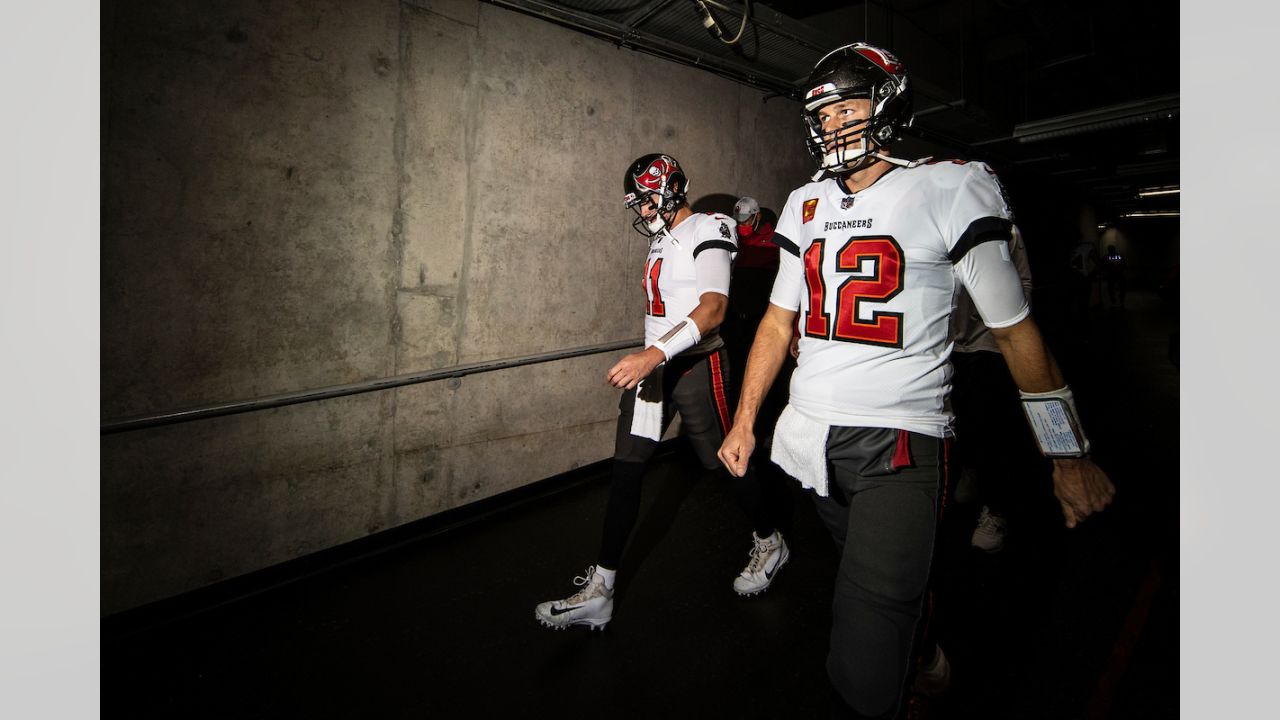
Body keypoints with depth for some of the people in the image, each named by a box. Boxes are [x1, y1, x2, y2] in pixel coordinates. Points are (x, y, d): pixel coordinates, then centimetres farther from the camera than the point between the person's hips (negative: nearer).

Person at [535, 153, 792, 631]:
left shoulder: (706, 233, -11)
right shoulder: (661, 240, 16)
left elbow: (713, 309, -26)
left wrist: (656, 353, -38)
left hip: (696, 364, -7)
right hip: (654, 364, 8)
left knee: (727, 462, 8)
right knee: (624, 471, 1)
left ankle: (769, 544, 37)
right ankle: (598, 592, 8)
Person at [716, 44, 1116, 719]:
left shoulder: (950, 191, -5)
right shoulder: (806, 206, 11)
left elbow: (1015, 332, 0)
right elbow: (779, 320, 15)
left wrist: (1069, 458, 4)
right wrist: (743, 422, 13)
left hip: (897, 443, -5)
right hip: (811, 436, 6)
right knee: (891, 582, 26)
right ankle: (925, 663, 55)